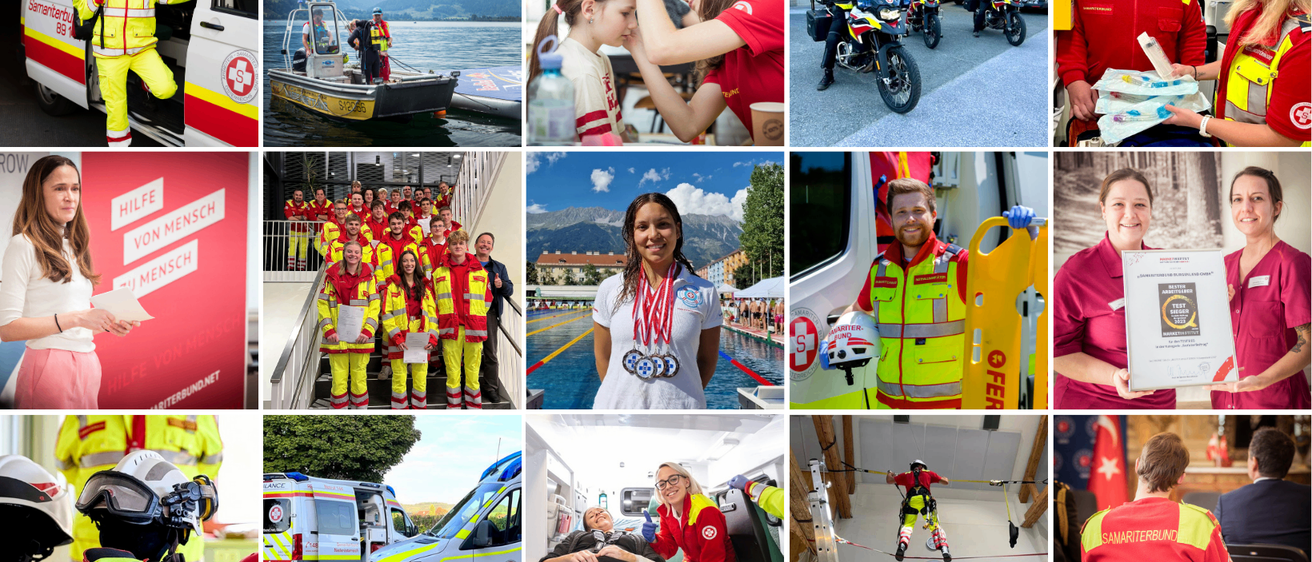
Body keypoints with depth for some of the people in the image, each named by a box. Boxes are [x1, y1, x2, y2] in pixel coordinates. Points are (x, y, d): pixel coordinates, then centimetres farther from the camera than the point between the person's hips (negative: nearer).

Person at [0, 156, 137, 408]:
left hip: (88, 364, 7)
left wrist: (108, 325, 2)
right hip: (50, 365, -7)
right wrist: (77, 318, -18)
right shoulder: (24, 245, -6)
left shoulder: (74, 247, 16)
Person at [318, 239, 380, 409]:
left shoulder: (368, 276, 7)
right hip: (337, 336, 0)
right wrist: (328, 330, -7)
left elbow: (374, 305, 3)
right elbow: (322, 303, 3)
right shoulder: (333, 275, 6)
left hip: (360, 337, 0)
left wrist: (368, 331, -9)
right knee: (338, 377, -1)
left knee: (359, 377, 4)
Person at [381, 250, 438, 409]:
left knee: (421, 380, 2)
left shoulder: (425, 287, 15)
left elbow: (433, 314, 12)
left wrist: (433, 337, -1)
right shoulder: (392, 285, 6)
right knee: (399, 379, -4)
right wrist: (396, 337, -12)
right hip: (399, 341, -3)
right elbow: (386, 314, -1)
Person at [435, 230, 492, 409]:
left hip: (473, 327, 0)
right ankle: (453, 407, 8)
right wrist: (437, 324, 4)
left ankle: (474, 407, 9)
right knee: (452, 371, 1)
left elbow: (487, 299, 12)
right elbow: (433, 300, 12)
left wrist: (478, 321, 7)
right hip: (450, 328, 0)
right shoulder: (438, 271, 9)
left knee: (473, 370, 1)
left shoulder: (479, 271, 8)